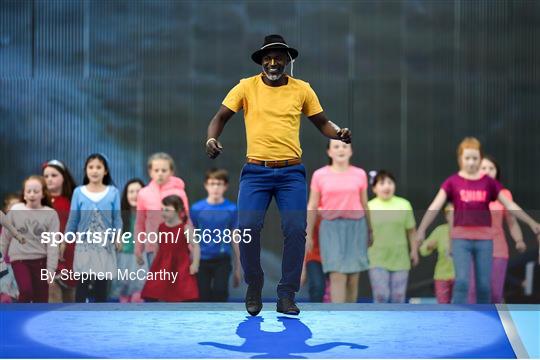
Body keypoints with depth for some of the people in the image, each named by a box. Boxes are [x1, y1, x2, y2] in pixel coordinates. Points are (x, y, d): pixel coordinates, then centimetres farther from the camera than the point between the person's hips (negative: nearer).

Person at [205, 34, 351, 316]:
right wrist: (211, 138, -16)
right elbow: (221, 116, 4)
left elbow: (322, 122, 13)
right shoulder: (247, 86, 2)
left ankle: (286, 297, 4)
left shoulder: (302, 89, 5)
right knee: (247, 228, -12)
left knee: (296, 231, -8)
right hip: (255, 171, -1)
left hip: (291, 172, 1)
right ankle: (254, 289, 10)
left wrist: (339, 133, -8)